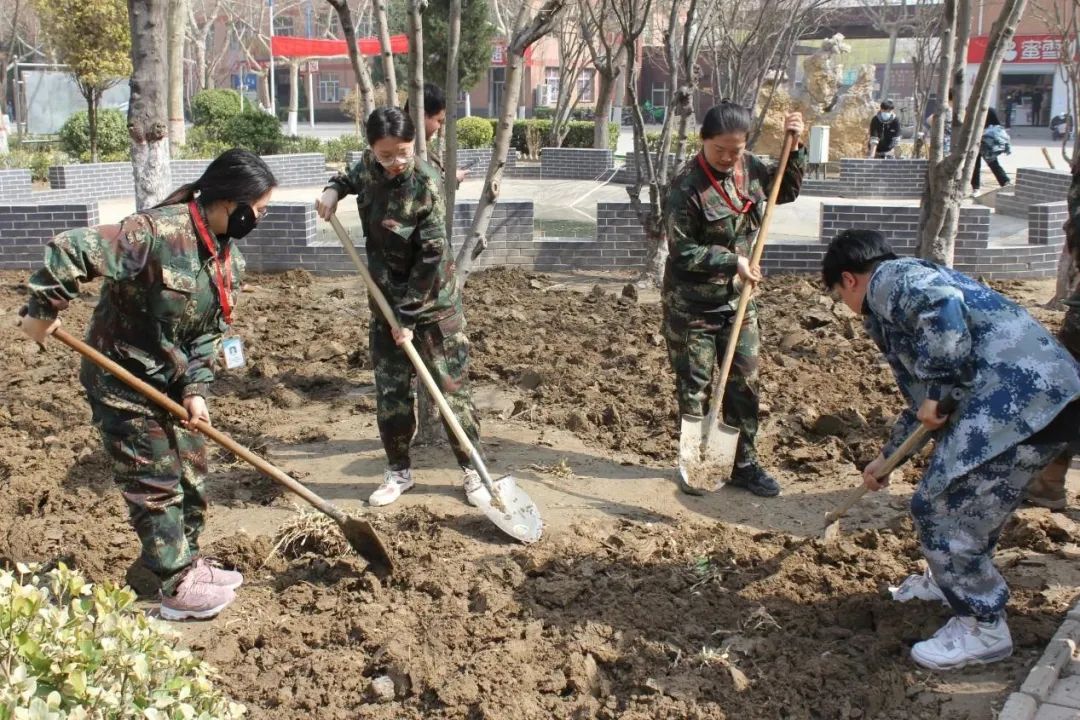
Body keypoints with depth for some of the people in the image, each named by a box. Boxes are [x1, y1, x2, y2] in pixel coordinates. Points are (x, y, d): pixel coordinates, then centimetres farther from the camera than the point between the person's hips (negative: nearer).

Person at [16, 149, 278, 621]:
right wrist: (43, 311, -22)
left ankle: (188, 562, 34)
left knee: (191, 475, 15)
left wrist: (196, 389, -9)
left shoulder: (231, 258, -1)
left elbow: (210, 331, 1)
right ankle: (178, 590, 11)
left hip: (173, 383, 8)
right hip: (123, 382, -8)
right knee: (154, 485, 0)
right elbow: (70, 251, -32)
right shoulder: (157, 232, -28)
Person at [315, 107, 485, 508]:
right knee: (390, 390, 9)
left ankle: (472, 471, 16)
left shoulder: (425, 185, -22)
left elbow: (431, 257, -21)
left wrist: (408, 316, -18)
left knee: (451, 388, 1)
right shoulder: (368, 166, -4)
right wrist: (334, 189, 1)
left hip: (432, 300, -5)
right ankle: (398, 471, 25)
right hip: (386, 299, 5)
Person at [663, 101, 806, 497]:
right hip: (692, 304, -6)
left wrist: (794, 149, 6)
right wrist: (731, 261, -23)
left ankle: (743, 462, 23)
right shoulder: (687, 185, -20)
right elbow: (682, 251, -18)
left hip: (738, 300, 6)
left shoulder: (749, 168, 1)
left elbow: (786, 192, 19)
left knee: (744, 382, 11)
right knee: (694, 386, 5)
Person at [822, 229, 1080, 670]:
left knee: (941, 506, -1)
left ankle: (983, 628, 11)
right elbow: (922, 397, 37)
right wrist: (886, 457, 44)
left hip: (1021, 397, -10)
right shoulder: (915, 285, 30)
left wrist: (937, 391, -15)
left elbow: (945, 305, -24)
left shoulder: (890, 279, 1)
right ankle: (950, 580, 47)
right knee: (970, 499, 27)